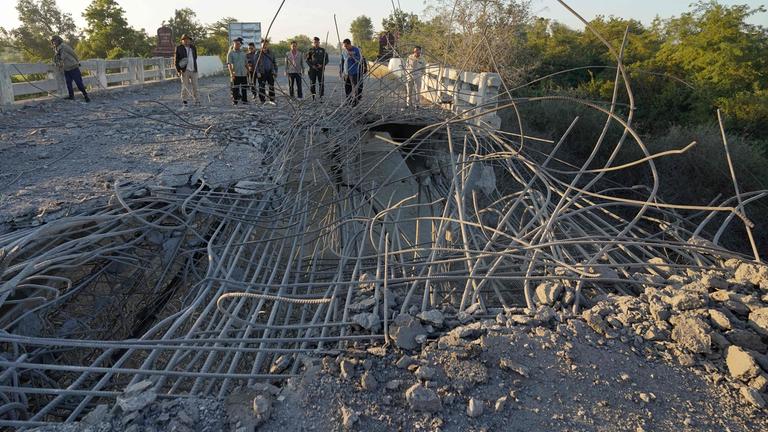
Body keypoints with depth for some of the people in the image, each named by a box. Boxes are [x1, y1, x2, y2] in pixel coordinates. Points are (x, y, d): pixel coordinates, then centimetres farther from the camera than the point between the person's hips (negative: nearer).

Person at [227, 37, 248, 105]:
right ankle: (235, 102, 5)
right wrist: (231, 73, -20)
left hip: (244, 74, 5)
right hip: (235, 74, -5)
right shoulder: (230, 53, -2)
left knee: (244, 88, 8)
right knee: (235, 89, -2)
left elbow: (246, 63, 19)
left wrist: (248, 71, 15)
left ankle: (245, 101, 17)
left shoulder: (243, 53, 14)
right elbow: (229, 64, -9)